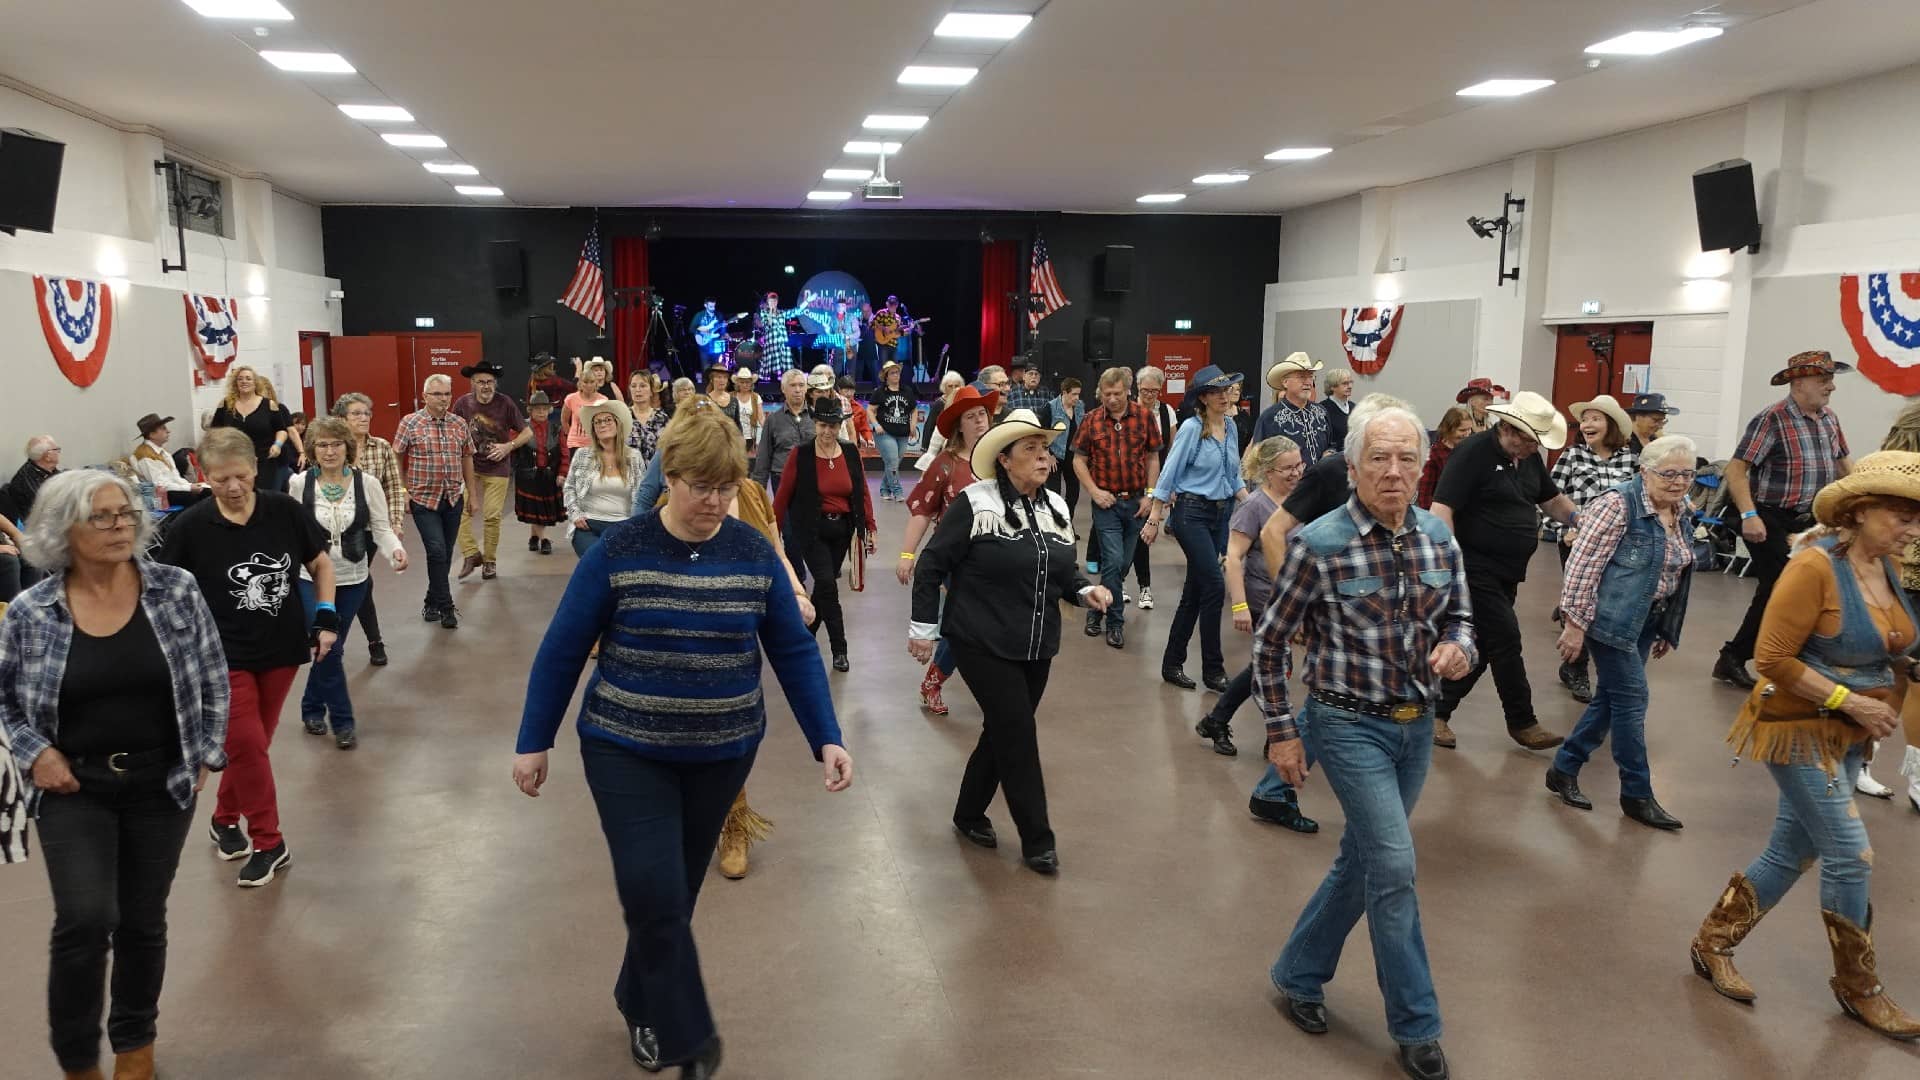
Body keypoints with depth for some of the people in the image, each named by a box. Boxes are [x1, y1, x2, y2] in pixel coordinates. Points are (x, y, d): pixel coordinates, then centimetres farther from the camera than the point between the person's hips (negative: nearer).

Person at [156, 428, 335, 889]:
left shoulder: (284, 511, -9)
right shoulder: (190, 527, -13)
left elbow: (321, 563, 5)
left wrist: (326, 618, -2)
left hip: (281, 648, 3)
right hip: (224, 655, -2)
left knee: (254, 744, 14)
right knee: (245, 745, -8)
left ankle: (225, 819, 36)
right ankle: (268, 843, 6)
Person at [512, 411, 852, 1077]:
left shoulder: (756, 555, -5)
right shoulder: (617, 552, -11)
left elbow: (794, 652, 0)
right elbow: (562, 650, -5)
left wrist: (826, 739, -7)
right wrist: (533, 742, -2)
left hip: (721, 753, 2)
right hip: (627, 750, -2)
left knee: (676, 892, 14)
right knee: (653, 894, -8)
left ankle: (643, 1008, 38)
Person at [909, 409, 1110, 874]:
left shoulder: (1056, 507, 7)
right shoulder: (974, 504, -14)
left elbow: (1064, 571, 16)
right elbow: (931, 566, -10)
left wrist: (1085, 590, -5)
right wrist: (923, 627, -9)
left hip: (1037, 647, 7)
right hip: (983, 643, -7)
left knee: (1004, 731, 15)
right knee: (1019, 735, -6)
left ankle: (969, 813, 35)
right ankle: (1037, 840, 6)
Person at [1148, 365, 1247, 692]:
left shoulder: (1230, 427, 9)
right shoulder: (1192, 428, -11)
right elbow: (1168, 476, -10)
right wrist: (1155, 519, -11)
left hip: (1221, 514, 7)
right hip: (1192, 513, -7)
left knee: (1194, 592, 10)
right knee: (1214, 586, -10)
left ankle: (1172, 665, 20)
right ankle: (1213, 670, 1)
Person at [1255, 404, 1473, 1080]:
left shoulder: (1439, 538, -1)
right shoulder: (1319, 545, -16)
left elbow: (1460, 614, 13)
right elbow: (1270, 642, -7)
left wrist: (1458, 647, -11)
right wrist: (1280, 731, -5)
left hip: (1416, 727, 6)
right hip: (1349, 725, -5)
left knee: (1362, 861, 15)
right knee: (1395, 865, -10)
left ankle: (1298, 974, 34)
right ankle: (1415, 1025, 9)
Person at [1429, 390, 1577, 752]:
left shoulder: (1529, 458, 10)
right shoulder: (1474, 453, -15)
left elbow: (1551, 499, 24)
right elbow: (1441, 509, -22)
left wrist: (1576, 516, 4)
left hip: (1507, 573, 9)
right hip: (1477, 569, -9)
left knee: (1481, 647, 12)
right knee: (1506, 641, -5)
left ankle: (1438, 712, 23)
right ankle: (1522, 722, 8)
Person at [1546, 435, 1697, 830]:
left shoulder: (1682, 514, 8)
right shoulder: (1619, 505, -17)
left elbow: (1677, 575, 18)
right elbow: (1582, 564, -19)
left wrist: (1668, 631, 19)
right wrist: (1575, 623, -20)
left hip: (1646, 621, 8)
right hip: (1612, 618, -8)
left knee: (1612, 697, 11)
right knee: (1631, 698, -4)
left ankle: (1564, 769, 23)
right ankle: (1637, 794, 7)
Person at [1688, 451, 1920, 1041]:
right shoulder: (1816, 565, -21)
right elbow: (1772, 658, -21)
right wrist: (1851, 701, -20)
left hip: (1846, 737, 8)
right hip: (1800, 728, -8)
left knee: (1791, 852, 13)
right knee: (1851, 856, -3)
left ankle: (1713, 944, 28)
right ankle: (1859, 988, 16)